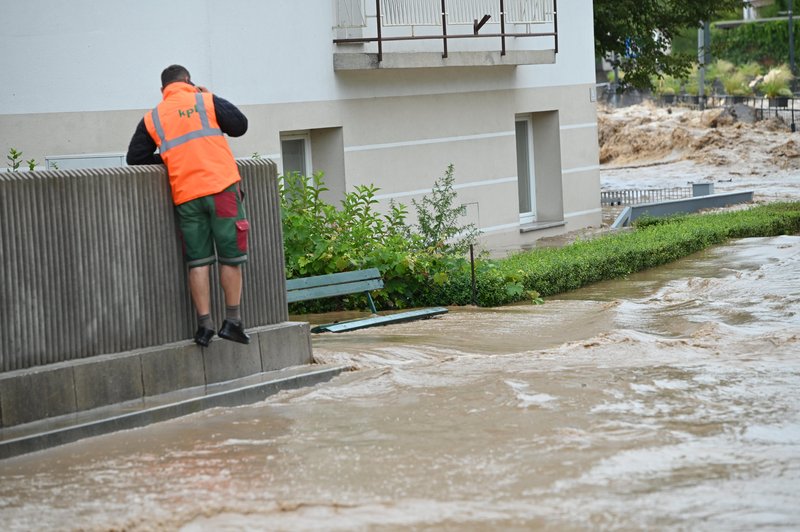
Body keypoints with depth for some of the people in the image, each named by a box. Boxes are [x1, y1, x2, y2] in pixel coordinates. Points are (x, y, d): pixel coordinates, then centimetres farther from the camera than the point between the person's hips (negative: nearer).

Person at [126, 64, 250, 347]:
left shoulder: (152, 119, 12)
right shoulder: (207, 101, 5)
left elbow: (135, 157, 12)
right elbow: (240, 125, 7)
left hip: (186, 196, 2)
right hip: (221, 188, -2)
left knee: (198, 261, 7)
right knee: (231, 256, 5)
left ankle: (205, 323, 2)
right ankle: (233, 321, 6)